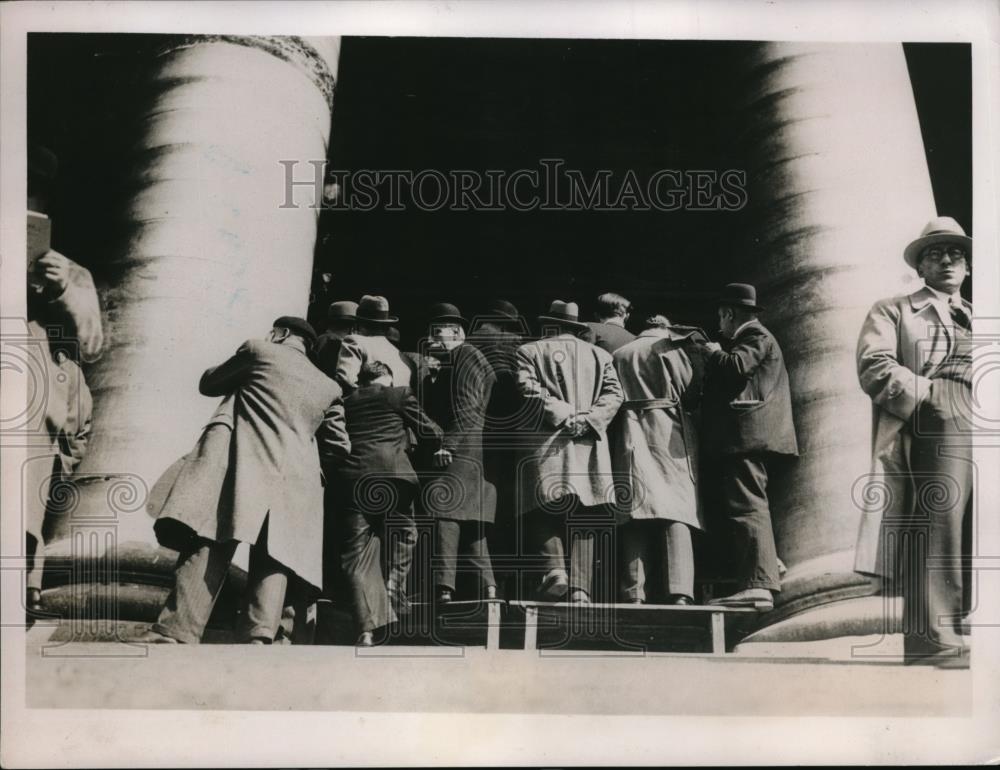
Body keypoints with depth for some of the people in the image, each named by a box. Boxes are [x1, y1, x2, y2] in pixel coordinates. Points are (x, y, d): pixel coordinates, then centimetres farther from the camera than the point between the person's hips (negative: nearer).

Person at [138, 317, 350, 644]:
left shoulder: (257, 350, 17)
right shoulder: (329, 387, 25)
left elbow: (208, 383, 27)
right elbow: (339, 449, 19)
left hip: (240, 458, -4)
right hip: (294, 478, 4)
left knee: (208, 544, -15)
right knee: (273, 561, -3)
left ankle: (176, 632, -27)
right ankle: (258, 637, -21)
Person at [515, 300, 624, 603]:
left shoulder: (529, 352, 10)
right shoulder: (599, 355, 19)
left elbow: (528, 389, -7)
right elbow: (613, 394, 6)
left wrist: (562, 413, -7)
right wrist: (588, 419, -3)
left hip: (545, 444, -3)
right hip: (590, 446, 3)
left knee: (542, 513, 2)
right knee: (582, 521, 4)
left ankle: (555, 568, -19)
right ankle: (580, 590, -2)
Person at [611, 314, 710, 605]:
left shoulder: (620, 355, 18)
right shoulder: (678, 347, 9)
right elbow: (695, 393, 3)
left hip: (631, 435, 3)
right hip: (673, 434, -2)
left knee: (636, 518, -1)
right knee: (677, 513, -8)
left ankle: (634, 594, -8)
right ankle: (679, 594, -19)